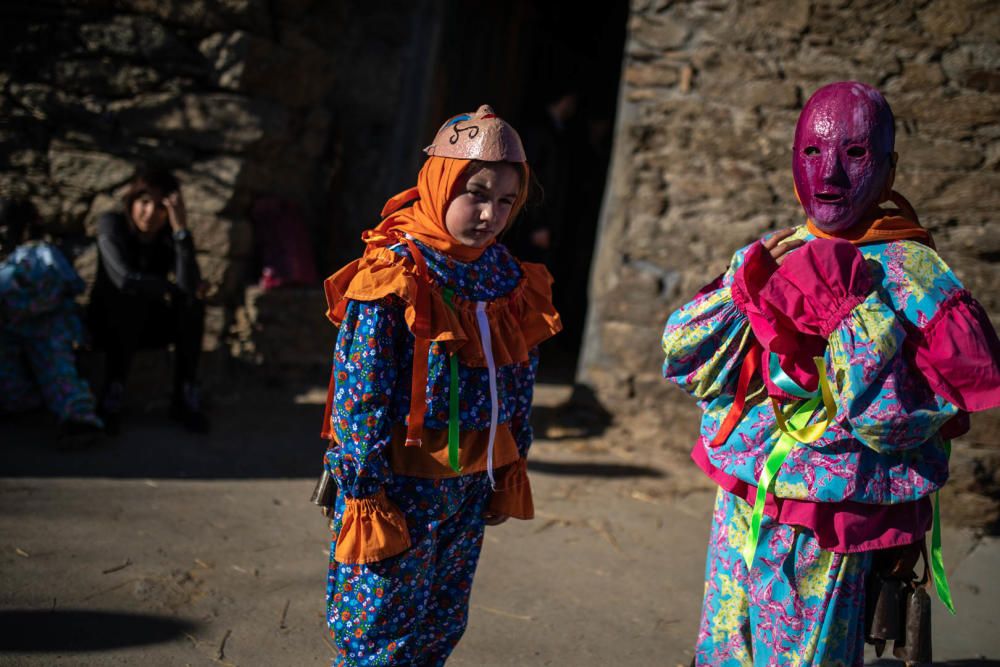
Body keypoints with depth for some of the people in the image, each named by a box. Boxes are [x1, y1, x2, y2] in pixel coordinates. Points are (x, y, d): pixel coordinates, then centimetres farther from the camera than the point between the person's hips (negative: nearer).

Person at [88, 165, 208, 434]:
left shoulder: (170, 234, -11)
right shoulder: (111, 224, -17)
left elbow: (190, 286, -31)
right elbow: (123, 278, -34)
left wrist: (181, 230, -35)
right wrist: (171, 287, -22)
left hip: (151, 324, 3)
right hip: (110, 321, -3)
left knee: (193, 301, -26)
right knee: (134, 297, -34)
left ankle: (185, 396, -25)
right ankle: (114, 392, -29)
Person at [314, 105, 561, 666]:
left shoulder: (511, 282, 2)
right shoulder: (393, 279, -17)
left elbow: (520, 382, 11)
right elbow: (359, 393, -16)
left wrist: (513, 467, 14)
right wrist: (363, 490, -15)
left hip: (471, 489, 6)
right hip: (400, 486, -6)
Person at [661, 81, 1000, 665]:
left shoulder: (912, 275, -11)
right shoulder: (774, 255, 4)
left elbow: (889, 419, -21)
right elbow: (682, 362, -1)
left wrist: (854, 306, -24)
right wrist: (747, 286, -13)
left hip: (827, 542, -5)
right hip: (739, 517, 5)